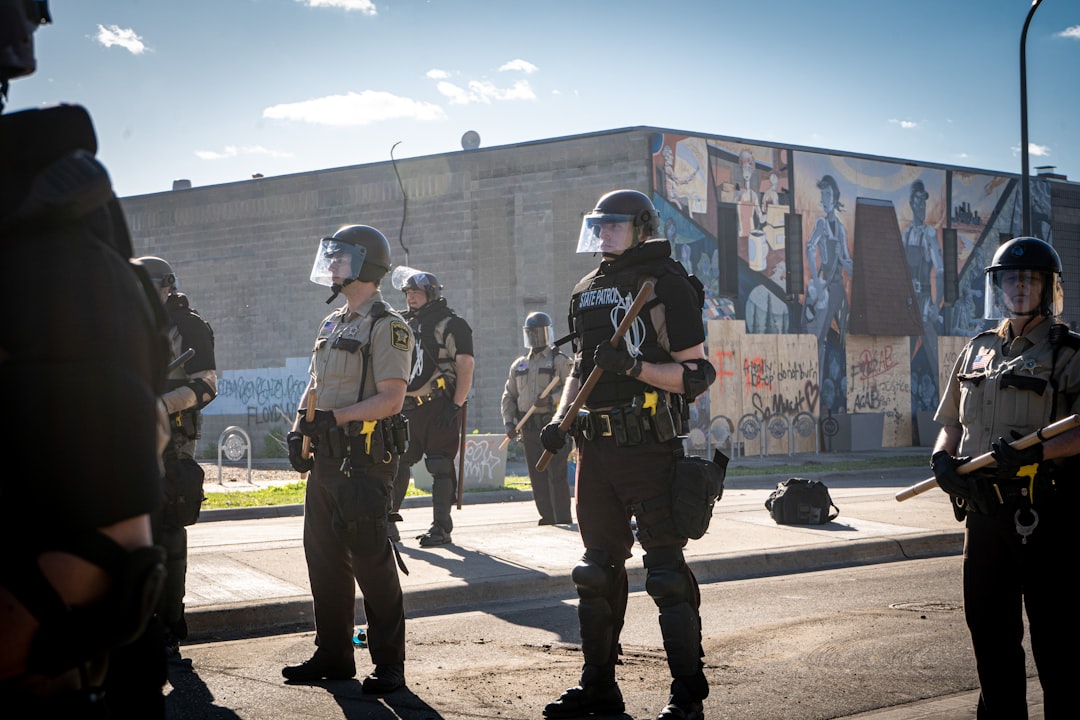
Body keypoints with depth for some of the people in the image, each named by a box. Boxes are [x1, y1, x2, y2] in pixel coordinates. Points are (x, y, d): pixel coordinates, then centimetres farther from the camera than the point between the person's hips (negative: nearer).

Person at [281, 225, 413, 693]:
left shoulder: (387, 327, -8)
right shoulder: (332, 324, 19)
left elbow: (391, 398, -16)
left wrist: (334, 417, -22)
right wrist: (299, 428, 8)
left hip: (365, 457, -9)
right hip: (326, 457, 9)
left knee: (371, 559, -6)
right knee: (323, 555, 11)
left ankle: (389, 663, 2)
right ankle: (332, 655, 21)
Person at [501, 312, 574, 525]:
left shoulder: (559, 361, 1)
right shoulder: (518, 365, 18)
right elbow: (508, 396, 20)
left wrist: (551, 399, -22)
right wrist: (508, 422, 7)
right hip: (529, 429, 6)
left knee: (556, 474, -10)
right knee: (537, 476, 5)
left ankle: (563, 519, -7)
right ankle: (547, 517, 12)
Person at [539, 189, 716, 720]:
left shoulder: (668, 286, -6)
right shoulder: (587, 292, 16)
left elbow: (697, 373, -10)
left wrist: (635, 366, -21)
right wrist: (559, 418, 9)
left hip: (650, 450, -7)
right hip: (596, 448, 7)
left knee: (666, 571, -4)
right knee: (599, 568, 12)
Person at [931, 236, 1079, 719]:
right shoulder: (977, 351, 16)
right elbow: (951, 422, 21)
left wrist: (1034, 451, -26)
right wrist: (942, 458, 2)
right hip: (983, 512, 6)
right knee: (989, 627, 13)